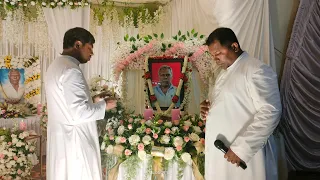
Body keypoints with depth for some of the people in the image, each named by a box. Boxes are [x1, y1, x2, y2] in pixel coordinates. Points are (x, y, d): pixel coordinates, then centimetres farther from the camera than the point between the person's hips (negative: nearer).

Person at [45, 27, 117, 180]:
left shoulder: (56, 66, 11)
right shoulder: (71, 70, -20)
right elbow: (79, 113, -25)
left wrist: (95, 103, 14)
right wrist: (104, 106, -10)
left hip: (61, 139, 10)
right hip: (74, 143, -10)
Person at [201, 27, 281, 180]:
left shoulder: (256, 70, -14)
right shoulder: (223, 73, 14)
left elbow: (270, 112, -21)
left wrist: (242, 148, -22)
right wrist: (208, 108, 4)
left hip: (239, 155, -8)